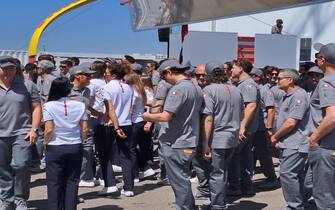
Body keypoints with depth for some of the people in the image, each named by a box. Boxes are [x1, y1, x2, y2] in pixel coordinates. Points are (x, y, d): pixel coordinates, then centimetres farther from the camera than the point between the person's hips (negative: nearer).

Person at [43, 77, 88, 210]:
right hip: (75, 147, 2)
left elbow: (48, 130, -14)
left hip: (55, 148, -2)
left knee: (54, 183, 8)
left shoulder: (49, 106, -10)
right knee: (72, 182, 10)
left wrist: (46, 143, 3)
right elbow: (85, 129, -1)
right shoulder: (80, 106, -2)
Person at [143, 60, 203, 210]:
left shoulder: (178, 89, -19)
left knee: (179, 181, 2)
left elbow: (165, 116, -24)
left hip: (175, 144, -9)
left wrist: (148, 116, -9)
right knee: (183, 179, 20)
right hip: (190, 142, 9)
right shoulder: (197, 88, 9)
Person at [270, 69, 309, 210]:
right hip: (289, 144, 10)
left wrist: (275, 136, -9)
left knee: (287, 173, -14)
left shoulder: (299, 95, -17)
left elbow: (291, 123, -22)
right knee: (296, 175, 14)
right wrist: (279, 139, 10)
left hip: (295, 145, -10)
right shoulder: (288, 96, 18)